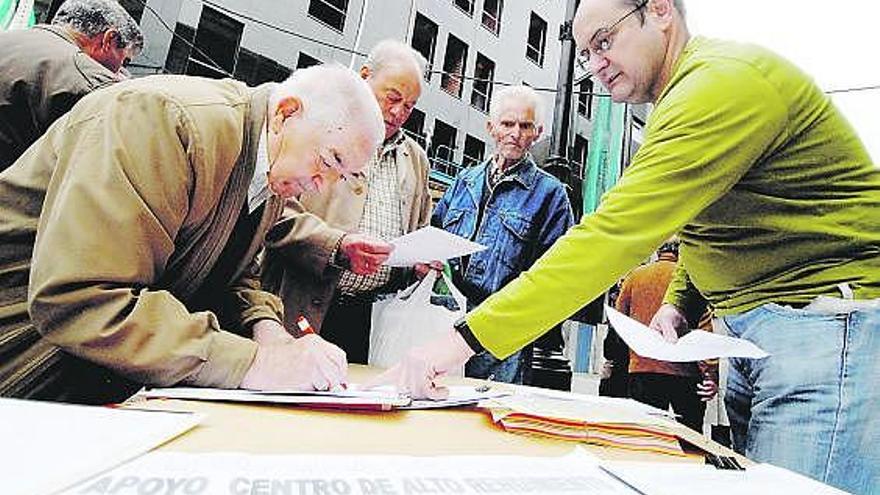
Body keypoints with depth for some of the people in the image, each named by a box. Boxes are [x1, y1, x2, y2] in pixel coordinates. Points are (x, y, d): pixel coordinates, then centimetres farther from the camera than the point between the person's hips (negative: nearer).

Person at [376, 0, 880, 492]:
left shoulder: (725, 82, -19)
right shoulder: (685, 97, 15)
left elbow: (617, 234, -29)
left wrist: (467, 336, -29)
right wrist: (678, 302, 5)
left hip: (826, 319, -9)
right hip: (756, 331, 9)